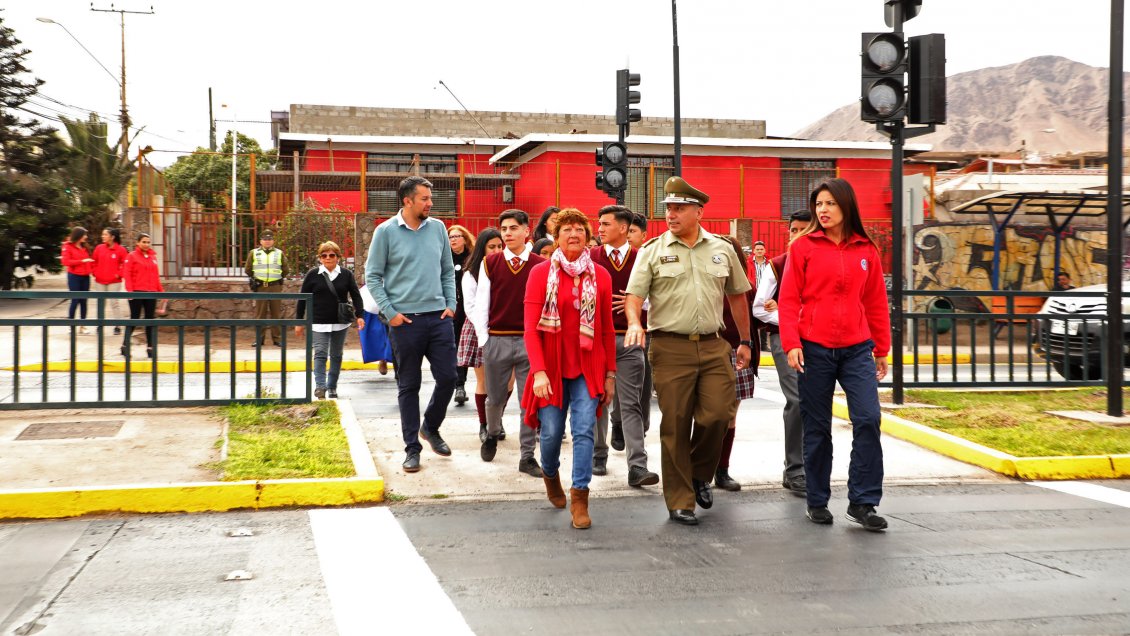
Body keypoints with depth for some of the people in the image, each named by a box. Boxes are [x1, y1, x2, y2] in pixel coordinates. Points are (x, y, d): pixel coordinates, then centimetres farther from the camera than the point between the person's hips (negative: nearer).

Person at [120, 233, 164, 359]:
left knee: (150, 320, 6)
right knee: (134, 319, -1)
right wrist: (129, 290, -18)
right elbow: (126, 274, -9)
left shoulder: (153, 257, 13)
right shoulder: (132, 256, -2)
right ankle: (125, 345, 8)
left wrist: (161, 290, 11)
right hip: (137, 292, -5)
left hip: (151, 293, 5)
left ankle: (150, 347, 11)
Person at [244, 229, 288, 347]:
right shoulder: (253, 253, 7)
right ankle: (259, 338, 8)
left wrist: (278, 278, 7)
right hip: (260, 287, 0)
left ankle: (277, 338, 7)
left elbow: (285, 270, 12)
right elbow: (248, 269, 12)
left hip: (275, 287, 0)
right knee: (260, 313, 2)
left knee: (276, 313, 2)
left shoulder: (279, 253, 7)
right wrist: (256, 278, 9)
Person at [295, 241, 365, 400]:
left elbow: (356, 296, 4)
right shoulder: (313, 274, 0)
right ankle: (320, 386, -17)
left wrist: (360, 315, -10)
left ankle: (332, 387, 19)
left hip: (340, 323, 2)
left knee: (336, 355, 10)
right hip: (319, 323, -2)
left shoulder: (346, 274, 3)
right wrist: (299, 321, 1)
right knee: (320, 354, -12)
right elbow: (302, 298, 3)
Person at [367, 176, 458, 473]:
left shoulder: (437, 228, 7)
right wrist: (389, 312, -8)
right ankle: (412, 447, 14)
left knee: (448, 378, 3)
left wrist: (451, 304, 4)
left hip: (439, 317, 4)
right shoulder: (386, 231, -4)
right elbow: (372, 276, -2)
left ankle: (430, 427, 29)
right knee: (408, 386, 4)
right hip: (405, 320, -3)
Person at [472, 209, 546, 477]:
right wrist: (483, 339, 0)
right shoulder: (490, 263, 3)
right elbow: (481, 303, 4)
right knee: (495, 397, 13)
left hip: (530, 341, -1)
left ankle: (527, 456, 9)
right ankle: (492, 435, 41)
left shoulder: (541, 266, 1)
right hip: (496, 340, 1)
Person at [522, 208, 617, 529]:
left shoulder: (600, 276, 4)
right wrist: (539, 372, -17)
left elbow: (607, 330, 7)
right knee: (552, 432, 5)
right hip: (551, 367, -1)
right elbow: (531, 327, -8)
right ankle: (550, 472, 37)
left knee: (584, 430, -9)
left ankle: (579, 499, -2)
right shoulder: (541, 273, -3)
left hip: (588, 369, 1)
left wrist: (610, 373, 6)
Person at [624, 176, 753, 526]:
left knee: (718, 415, -7)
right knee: (675, 426, 1)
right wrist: (635, 324, -23)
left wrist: (745, 341, 19)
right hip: (670, 347, -2)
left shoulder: (722, 250, 10)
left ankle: (700, 474, 23)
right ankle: (680, 502, 13)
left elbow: (737, 296, 19)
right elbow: (633, 296, -2)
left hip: (713, 346, 2)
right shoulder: (653, 251, 2)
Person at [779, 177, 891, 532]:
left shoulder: (866, 251, 8)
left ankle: (862, 503, 1)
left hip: (856, 349, 2)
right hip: (814, 349, -2)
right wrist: (791, 343, -11)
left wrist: (882, 350, 14)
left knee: (868, 419, -10)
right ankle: (817, 502, 19)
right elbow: (789, 300, -1)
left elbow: (876, 303, 13)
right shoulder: (803, 246, 1)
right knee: (817, 428, 6)